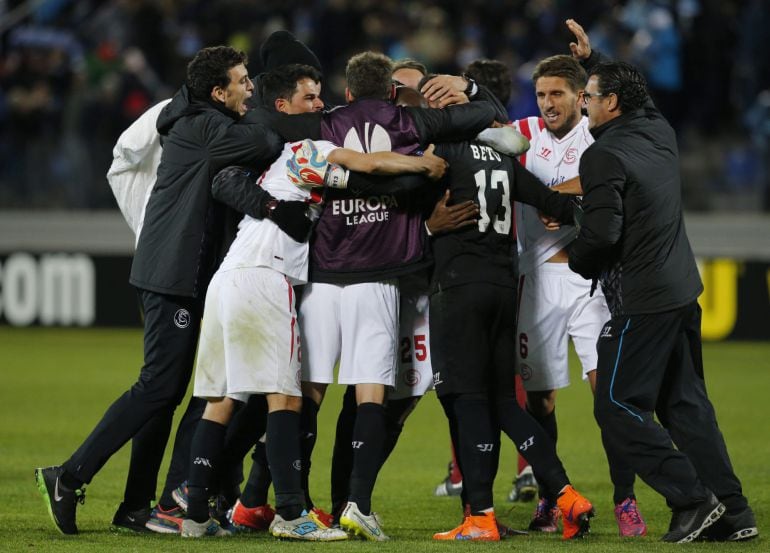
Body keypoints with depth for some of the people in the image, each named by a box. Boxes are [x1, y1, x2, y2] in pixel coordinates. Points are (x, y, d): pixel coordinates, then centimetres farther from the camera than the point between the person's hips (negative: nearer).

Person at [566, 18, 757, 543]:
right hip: (683, 290, 9)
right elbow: (634, 93, 33)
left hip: (642, 302, -9)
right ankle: (733, 514, 12)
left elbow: (602, 234, -21)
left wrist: (575, 259, -1)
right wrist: (592, 58, 39)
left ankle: (693, 499, -6)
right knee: (686, 403, 14)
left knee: (618, 408, -2)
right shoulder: (659, 132, 9)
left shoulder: (604, 156, -16)